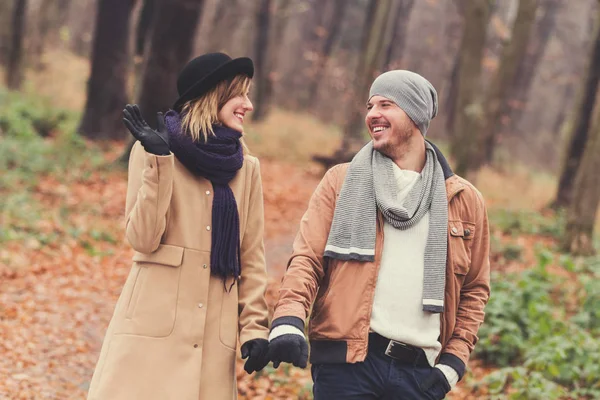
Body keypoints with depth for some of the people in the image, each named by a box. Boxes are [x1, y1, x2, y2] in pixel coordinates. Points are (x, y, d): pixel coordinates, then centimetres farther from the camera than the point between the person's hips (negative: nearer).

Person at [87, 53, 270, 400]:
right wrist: (159, 161, -13)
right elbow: (144, 239, -7)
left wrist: (255, 326, 3)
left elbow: (252, 257, 12)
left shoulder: (246, 168, 10)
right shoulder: (153, 151, 1)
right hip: (154, 328, -3)